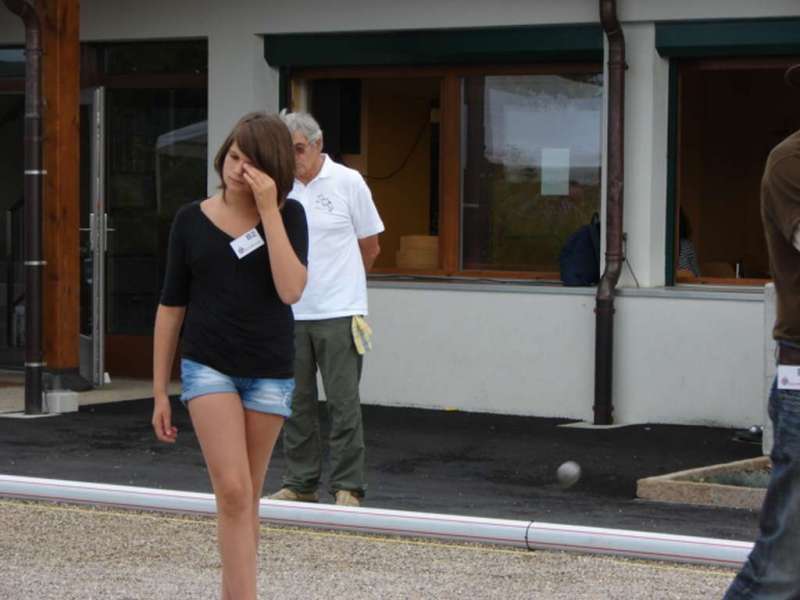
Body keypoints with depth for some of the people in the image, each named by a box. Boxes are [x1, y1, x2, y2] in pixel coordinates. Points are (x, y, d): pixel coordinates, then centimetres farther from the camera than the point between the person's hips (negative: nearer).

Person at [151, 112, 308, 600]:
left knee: (246, 499, 9)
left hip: (270, 372, 1)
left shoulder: (288, 216, -1)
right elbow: (172, 306, 5)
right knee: (232, 491, -16)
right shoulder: (192, 220, 0)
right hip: (209, 367, -1)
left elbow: (290, 289, -16)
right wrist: (160, 392, 5)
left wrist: (268, 209, -18)